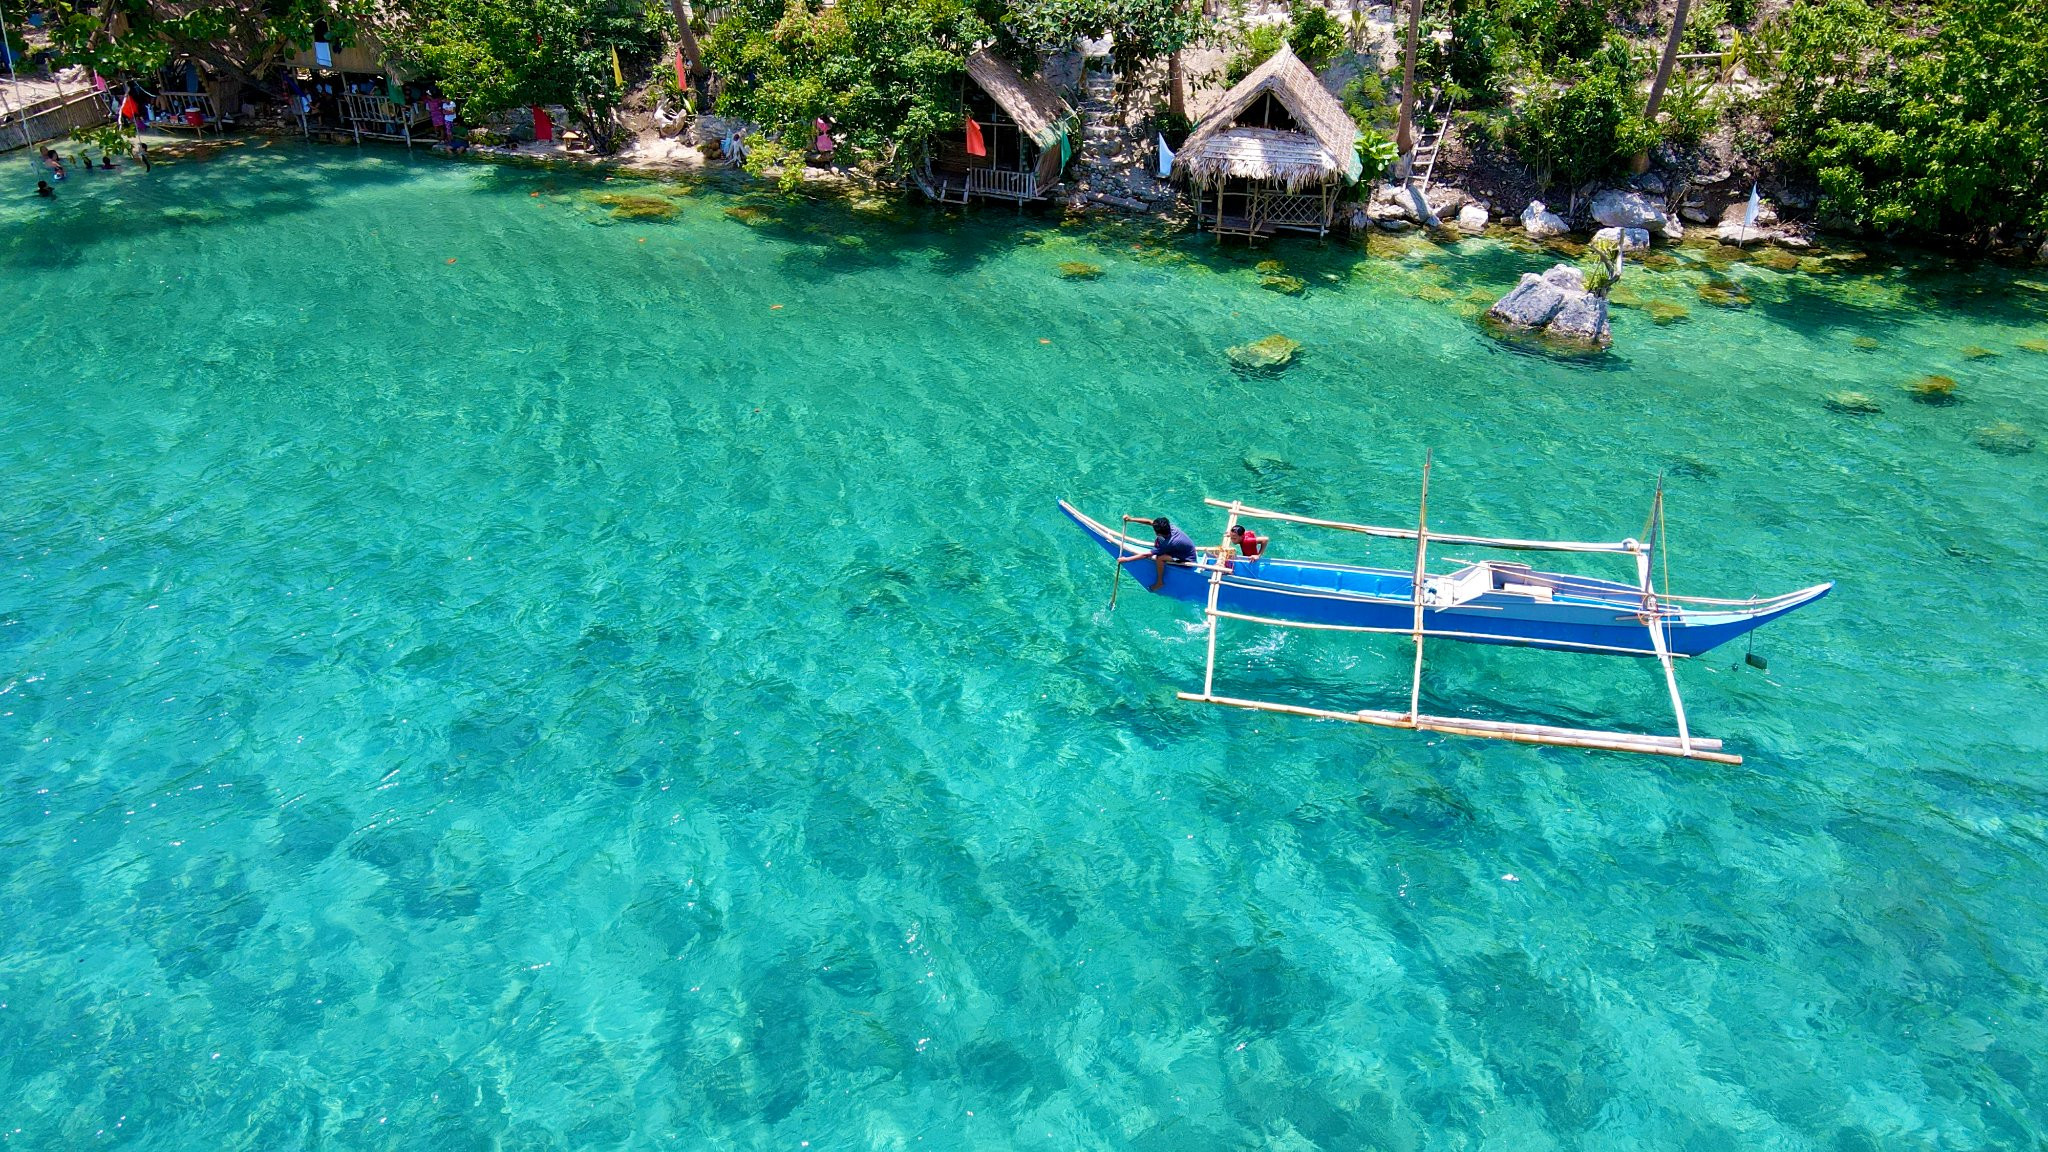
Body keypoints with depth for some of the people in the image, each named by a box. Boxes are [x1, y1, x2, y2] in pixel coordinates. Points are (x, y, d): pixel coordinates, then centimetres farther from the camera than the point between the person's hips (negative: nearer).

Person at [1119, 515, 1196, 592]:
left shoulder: (1167, 544, -34)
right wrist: (1132, 519, -12)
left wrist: (1126, 559, -23)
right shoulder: (1169, 526, -19)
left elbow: (1146, 555, -28)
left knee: (1159, 558, -28)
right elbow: (1150, 522, -7)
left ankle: (1159, 582, -2)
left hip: (1188, 560, -9)